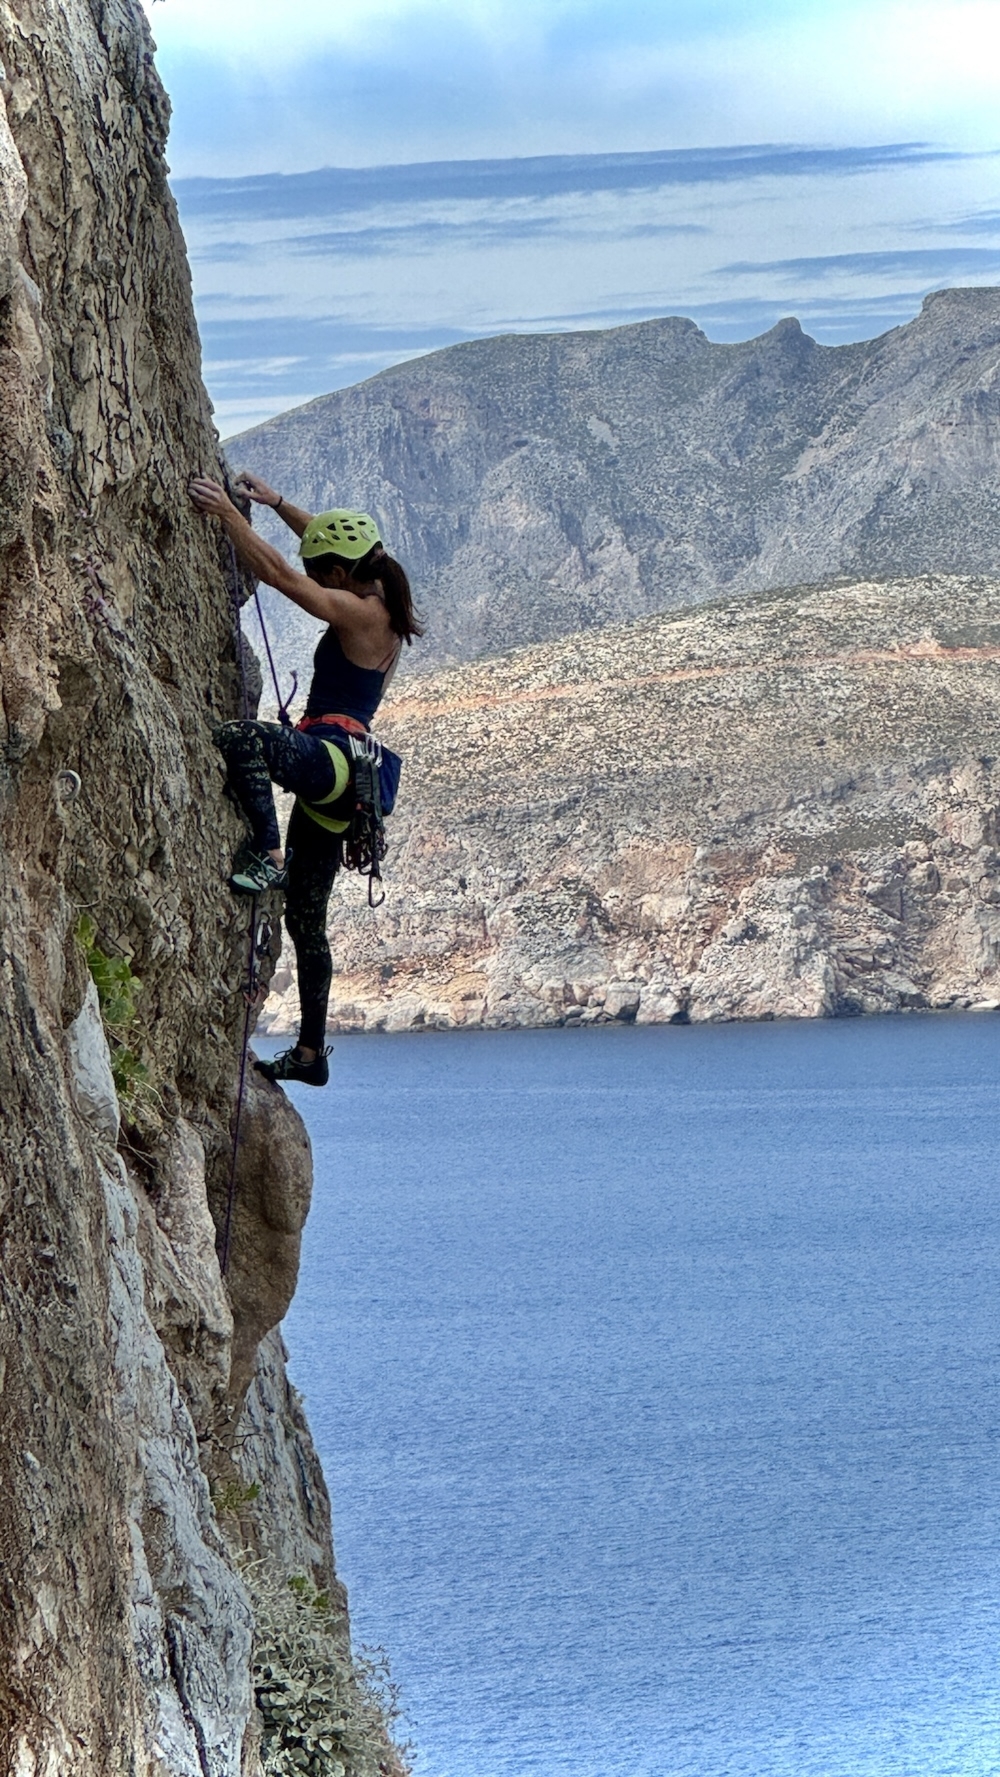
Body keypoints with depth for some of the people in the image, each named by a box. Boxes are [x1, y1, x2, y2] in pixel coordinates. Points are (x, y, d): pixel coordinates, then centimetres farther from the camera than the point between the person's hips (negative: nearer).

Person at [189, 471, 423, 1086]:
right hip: (339, 780, 10)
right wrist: (275, 502, 31)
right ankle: (311, 1053, 18)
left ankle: (269, 855, -41)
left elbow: (276, 571, -15)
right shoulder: (384, 608, 17)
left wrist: (226, 510, -10)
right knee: (306, 918, 14)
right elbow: (339, 543, 33)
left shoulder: (359, 613, -9)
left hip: (328, 754, -10)